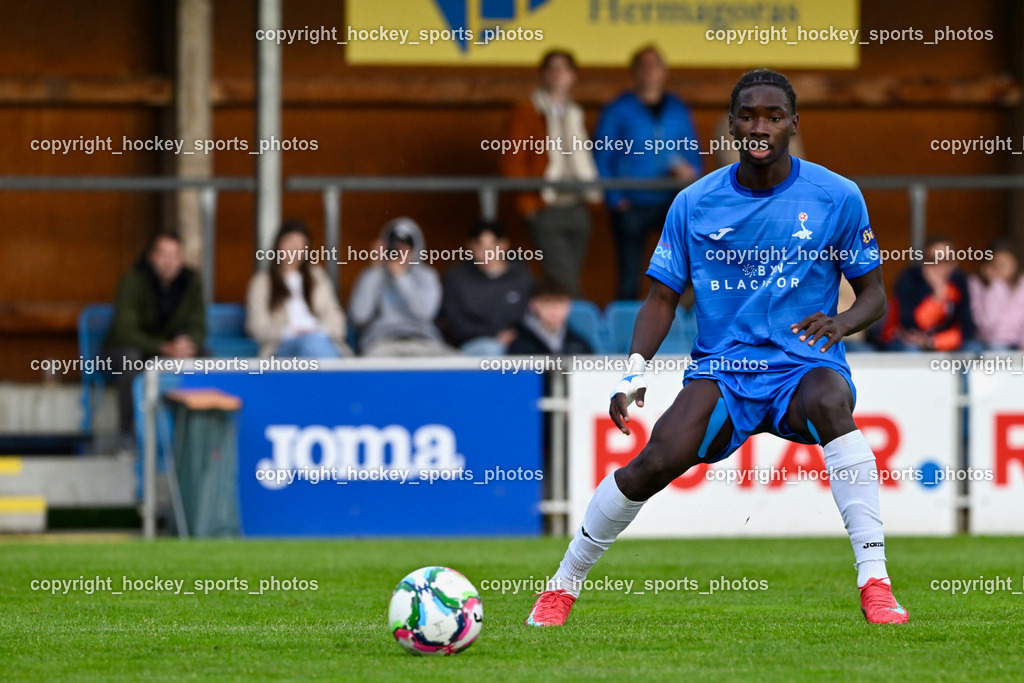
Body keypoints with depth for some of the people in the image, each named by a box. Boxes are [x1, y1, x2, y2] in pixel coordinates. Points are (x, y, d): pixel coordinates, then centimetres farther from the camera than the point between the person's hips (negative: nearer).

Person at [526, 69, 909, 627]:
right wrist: (635, 367, -11)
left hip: (804, 367, -1)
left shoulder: (836, 197, 0)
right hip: (721, 369, 1)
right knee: (656, 462, -24)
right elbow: (662, 298, 7)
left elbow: (873, 293, 6)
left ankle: (874, 582, -37)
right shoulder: (695, 204, 4)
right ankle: (563, 585, -1)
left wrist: (842, 322, -17)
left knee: (830, 401, -38)